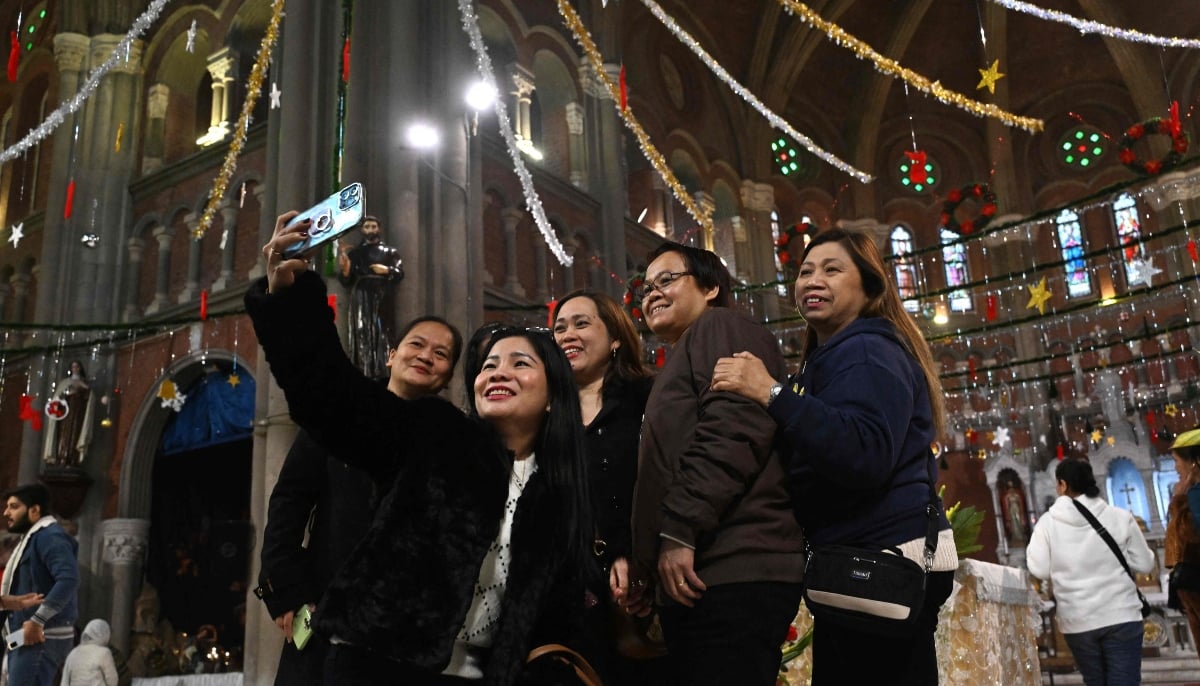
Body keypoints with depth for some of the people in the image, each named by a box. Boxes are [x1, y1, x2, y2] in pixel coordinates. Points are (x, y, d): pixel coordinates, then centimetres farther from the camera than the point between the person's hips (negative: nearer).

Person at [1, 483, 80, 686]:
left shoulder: (49, 536, -12)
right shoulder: (32, 539, 22)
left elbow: (69, 579, -26)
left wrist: (37, 621, -26)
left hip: (41, 638, -10)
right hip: (27, 636, 10)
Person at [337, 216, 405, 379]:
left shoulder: (389, 251, 16)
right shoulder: (354, 252, 17)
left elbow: (400, 273, 5)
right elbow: (346, 282, 12)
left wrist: (387, 270, -13)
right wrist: (345, 270, -8)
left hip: (380, 297, -1)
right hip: (360, 298, 1)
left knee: (380, 334, -10)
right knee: (361, 334, -8)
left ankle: (380, 377, -12)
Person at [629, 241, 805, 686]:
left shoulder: (720, 327, 1)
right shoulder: (682, 361, 30)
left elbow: (736, 426, -18)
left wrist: (678, 532, -20)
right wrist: (643, 566, 20)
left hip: (730, 571, -10)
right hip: (695, 577, 10)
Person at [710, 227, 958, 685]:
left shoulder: (867, 351, -10)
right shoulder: (828, 359, 21)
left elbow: (866, 456, -27)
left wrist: (773, 394, -28)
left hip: (884, 564, -10)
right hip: (860, 564, 10)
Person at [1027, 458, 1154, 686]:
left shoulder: (1048, 522, -5)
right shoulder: (1120, 516, -3)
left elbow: (1039, 570, -6)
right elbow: (1144, 564, 4)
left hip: (1077, 622, 1)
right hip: (1122, 616, 0)